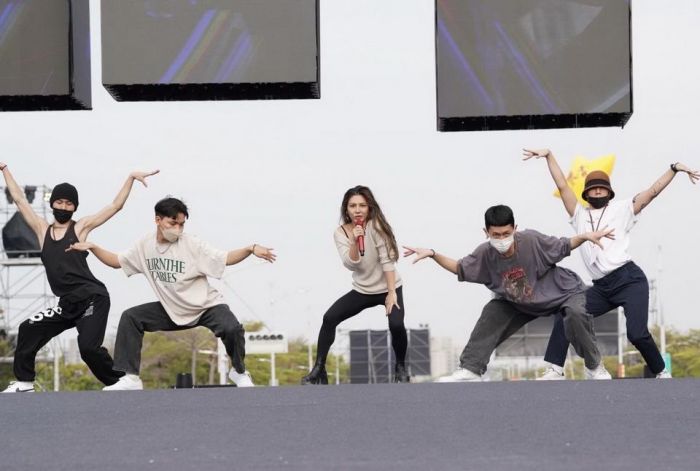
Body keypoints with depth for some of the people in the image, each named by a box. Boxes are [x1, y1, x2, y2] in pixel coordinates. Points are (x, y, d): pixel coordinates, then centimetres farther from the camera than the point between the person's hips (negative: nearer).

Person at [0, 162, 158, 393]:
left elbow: (116, 206, 3)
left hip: (93, 298, -5)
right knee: (28, 330, 2)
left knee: (88, 347, -20)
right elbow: (19, 198, 17)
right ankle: (23, 383, 9)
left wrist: (131, 178, -5)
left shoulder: (80, 227, 4)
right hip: (68, 304, 5)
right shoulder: (42, 229, 13)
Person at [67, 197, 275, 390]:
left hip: (206, 307, -4)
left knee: (232, 329, -31)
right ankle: (130, 378, -10)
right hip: (171, 310, 4)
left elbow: (225, 259, -20)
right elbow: (117, 261, 7)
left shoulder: (192, 244, -18)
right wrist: (93, 248, -6)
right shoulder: (145, 246, -4)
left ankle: (239, 372, 1)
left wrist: (251, 249, -36)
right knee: (130, 318, -12)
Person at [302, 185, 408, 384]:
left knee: (396, 324, -27)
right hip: (362, 290, 4)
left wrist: (392, 293, -21)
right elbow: (351, 264, -16)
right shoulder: (340, 233, -5)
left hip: (388, 288, -4)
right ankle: (318, 369, -4)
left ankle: (401, 368, 0)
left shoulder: (376, 225, -18)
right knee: (329, 318, -13)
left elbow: (387, 259, -19)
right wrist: (354, 242, -32)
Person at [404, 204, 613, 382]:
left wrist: (586, 236, -30)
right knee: (491, 314, -10)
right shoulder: (485, 254, -21)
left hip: (561, 291, -4)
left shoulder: (532, 240, -32)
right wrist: (433, 254, -17)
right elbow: (460, 269, -4)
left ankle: (595, 368, -10)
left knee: (576, 314, -32)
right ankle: (470, 370, -4)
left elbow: (563, 247, -14)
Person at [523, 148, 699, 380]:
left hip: (630, 281, -5)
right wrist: (549, 155, 5)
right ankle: (555, 370, -9)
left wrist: (674, 168, -7)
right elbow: (562, 186, 11)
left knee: (637, 333, -17)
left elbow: (652, 191, 2)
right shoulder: (579, 215, 16)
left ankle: (662, 372, 5)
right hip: (601, 288, 5)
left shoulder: (621, 210, 7)